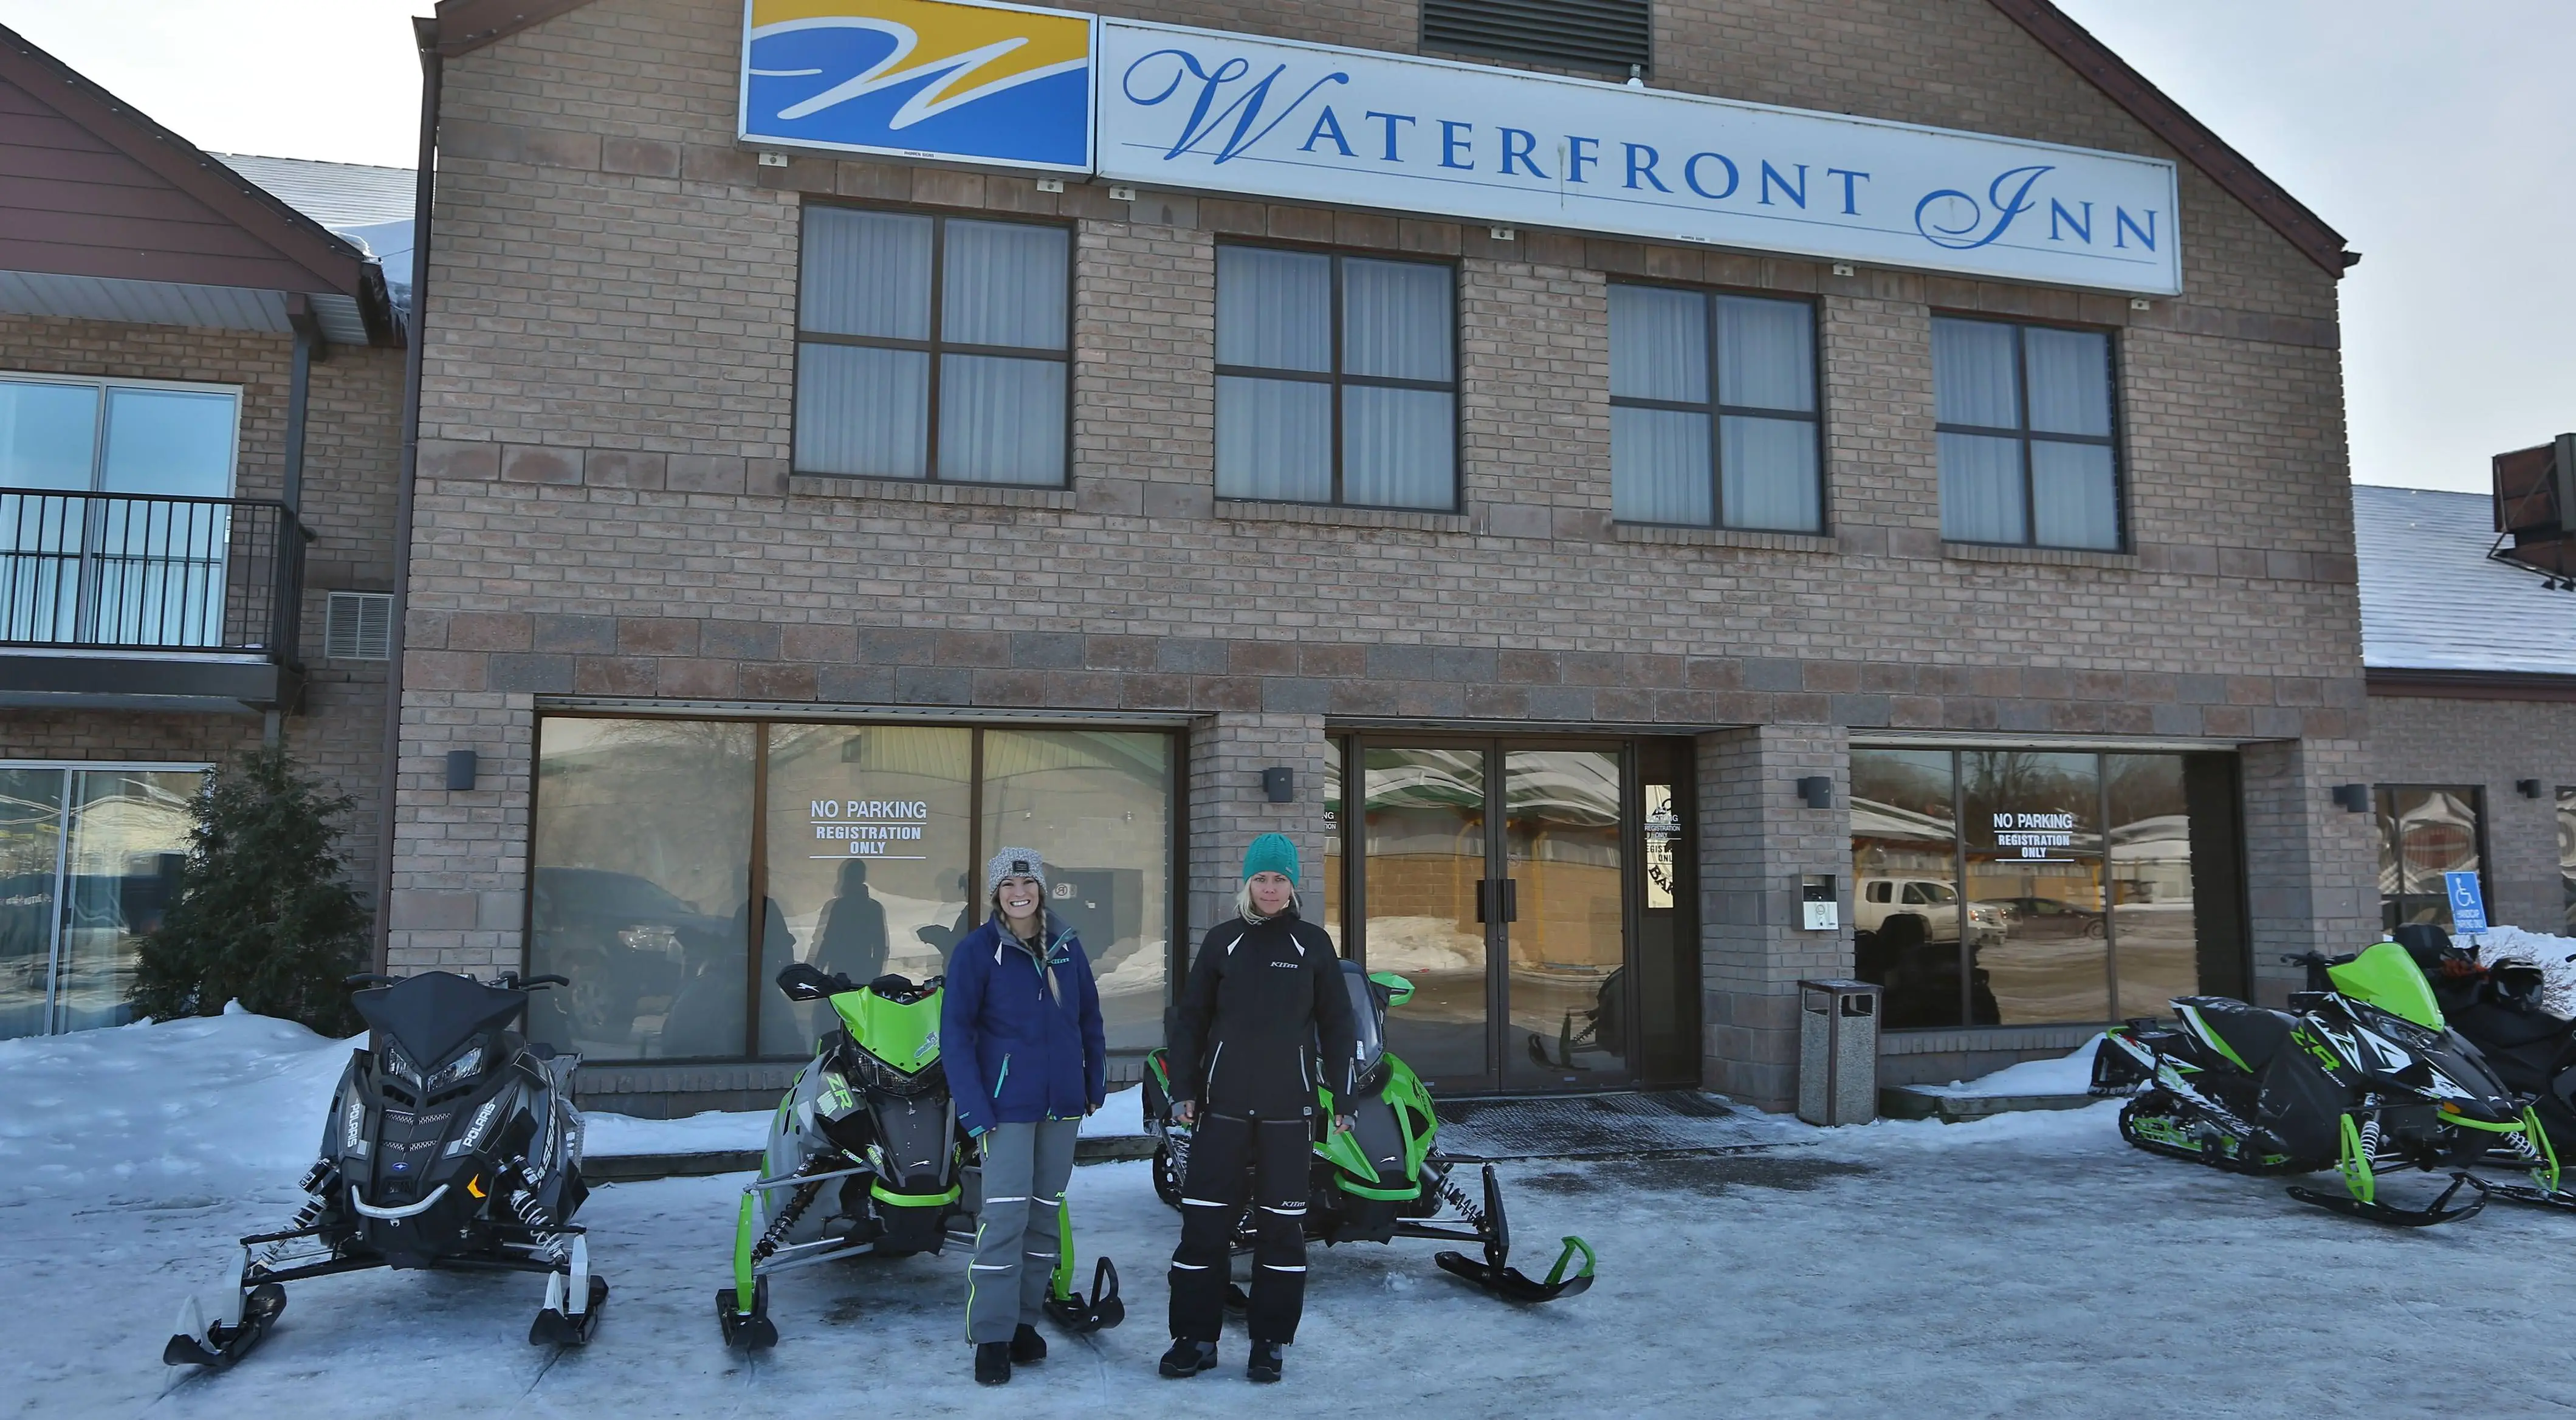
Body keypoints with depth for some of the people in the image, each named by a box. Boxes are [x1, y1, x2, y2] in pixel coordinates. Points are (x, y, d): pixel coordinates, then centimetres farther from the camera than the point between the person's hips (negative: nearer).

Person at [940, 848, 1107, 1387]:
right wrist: (974, 1109, -14)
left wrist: (1096, 1083, 10)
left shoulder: (1066, 946, 5)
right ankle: (991, 1336, 2)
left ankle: (1024, 1318, 22)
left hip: (1062, 1102, 5)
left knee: (1046, 1214, 10)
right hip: (1008, 1103, -4)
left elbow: (1089, 1018, 14)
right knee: (1005, 1217, -8)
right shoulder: (977, 949, -7)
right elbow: (956, 1032, -9)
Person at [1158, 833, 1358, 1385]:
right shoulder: (1223, 940, 6)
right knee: (1204, 1218, 1)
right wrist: (1182, 1088, 1)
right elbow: (1192, 1018, 8)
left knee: (1282, 1222, 4)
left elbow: (1335, 1024, 7)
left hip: (1288, 1105, 0)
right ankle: (1195, 1337, 12)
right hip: (1223, 1102, 1)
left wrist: (1343, 1095, 2)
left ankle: (1270, 1341, 15)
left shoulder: (1313, 944, 5)